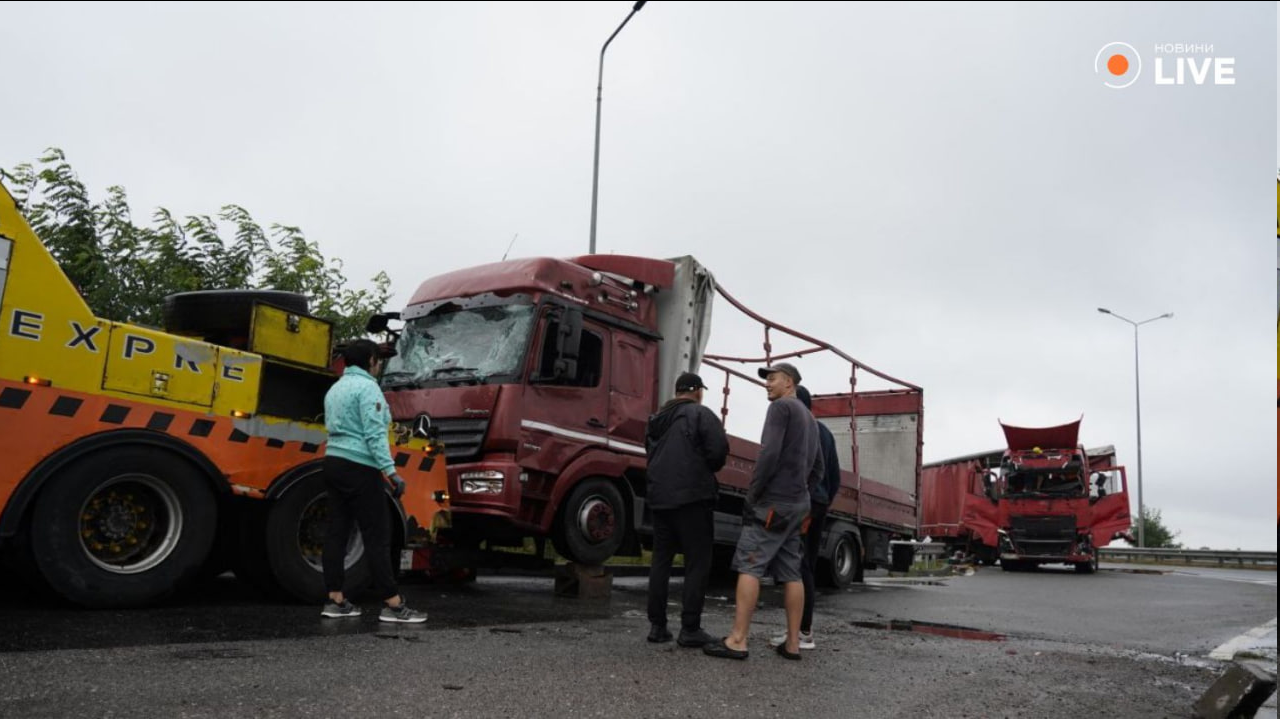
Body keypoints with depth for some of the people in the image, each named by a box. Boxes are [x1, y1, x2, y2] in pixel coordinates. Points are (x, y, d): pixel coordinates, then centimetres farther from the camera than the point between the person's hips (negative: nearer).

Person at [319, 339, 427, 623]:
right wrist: (390, 471, -22)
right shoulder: (367, 387, -10)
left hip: (334, 462, 9)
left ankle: (335, 601, 11)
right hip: (359, 467, -9)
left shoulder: (336, 388, 18)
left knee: (337, 532, 8)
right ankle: (393, 605, -5)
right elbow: (374, 434, -19)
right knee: (377, 535, -7)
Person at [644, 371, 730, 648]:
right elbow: (719, 449, -15)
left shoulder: (657, 419, 17)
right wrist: (708, 469, 3)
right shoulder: (700, 414, -5)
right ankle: (690, 629, -2)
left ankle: (657, 625, 12)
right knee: (697, 563, 0)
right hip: (692, 496, -7)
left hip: (659, 496, 7)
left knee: (660, 560, 12)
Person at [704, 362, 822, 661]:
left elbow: (769, 453, -18)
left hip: (774, 501, -9)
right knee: (790, 572, 7)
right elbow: (817, 470, 25)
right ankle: (792, 643, 5)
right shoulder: (809, 418, 23)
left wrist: (752, 493, -13)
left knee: (748, 566, -10)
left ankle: (737, 640, -13)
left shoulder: (781, 407, -6)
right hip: (798, 503, 9)